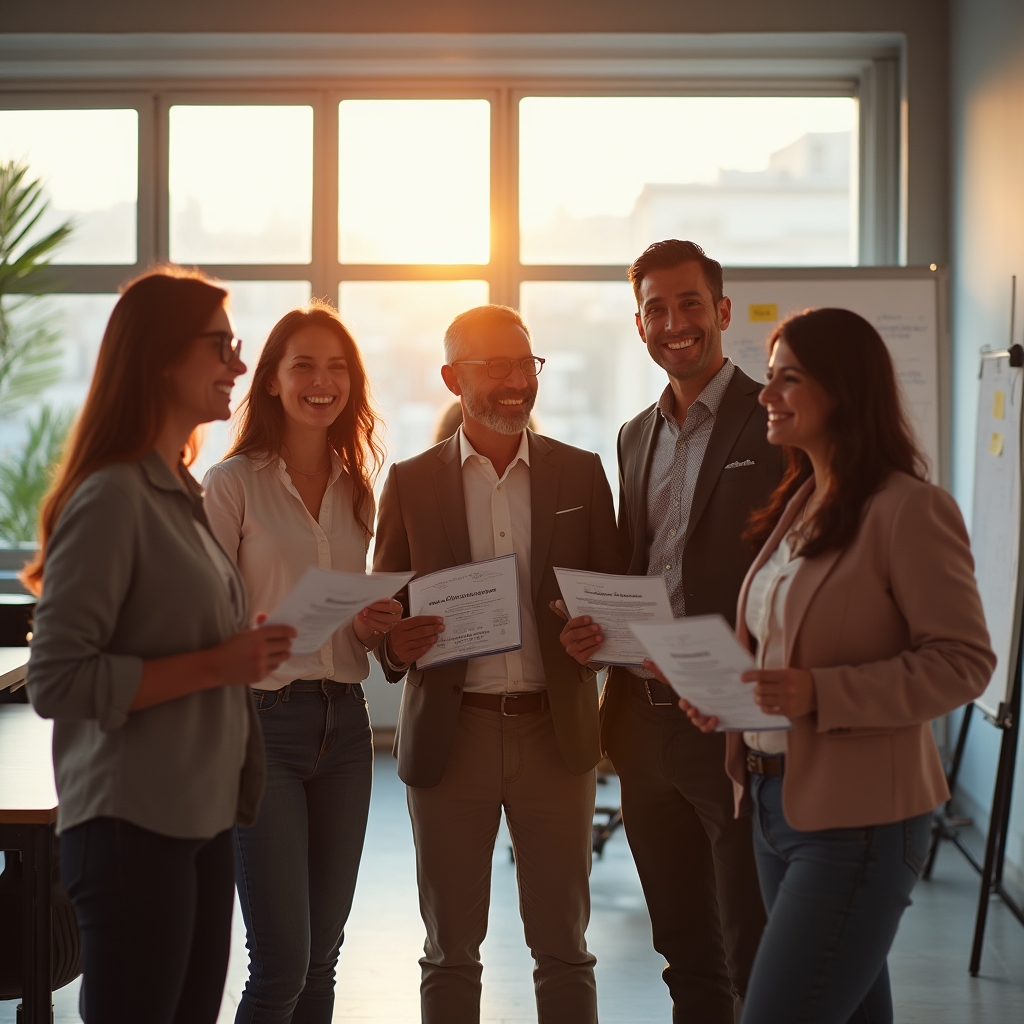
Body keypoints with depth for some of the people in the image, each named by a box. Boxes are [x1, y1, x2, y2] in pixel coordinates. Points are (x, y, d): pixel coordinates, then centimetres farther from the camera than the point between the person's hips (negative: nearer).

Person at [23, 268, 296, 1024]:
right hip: (134, 826, -8)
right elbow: (57, 680, -19)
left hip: (203, 820, 8)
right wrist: (216, 665, -19)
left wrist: (250, 655, 6)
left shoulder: (184, 495, 12)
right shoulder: (112, 497, -14)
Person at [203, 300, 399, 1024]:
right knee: (282, 963, -8)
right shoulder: (235, 482, -4)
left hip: (343, 723, 5)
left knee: (322, 957, 10)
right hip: (263, 720, -5)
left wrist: (375, 626, 0)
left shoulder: (357, 488, 12)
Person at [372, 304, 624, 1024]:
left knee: (563, 945, 8)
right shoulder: (411, 483, 4)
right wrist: (397, 644, -17)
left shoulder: (581, 474, 5)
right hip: (450, 733, 0)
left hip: (555, 731, 1)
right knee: (451, 951, 9)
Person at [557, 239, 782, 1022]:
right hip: (646, 720, 7)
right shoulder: (637, 435, 15)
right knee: (685, 955, 16)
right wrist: (594, 628, 0)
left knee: (756, 959, 0)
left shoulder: (775, 424, -8)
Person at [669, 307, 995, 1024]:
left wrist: (822, 693, -26)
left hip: (859, 817, -8)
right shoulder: (796, 505, 13)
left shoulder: (910, 509, -14)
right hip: (777, 797, 8)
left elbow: (964, 661, -17)